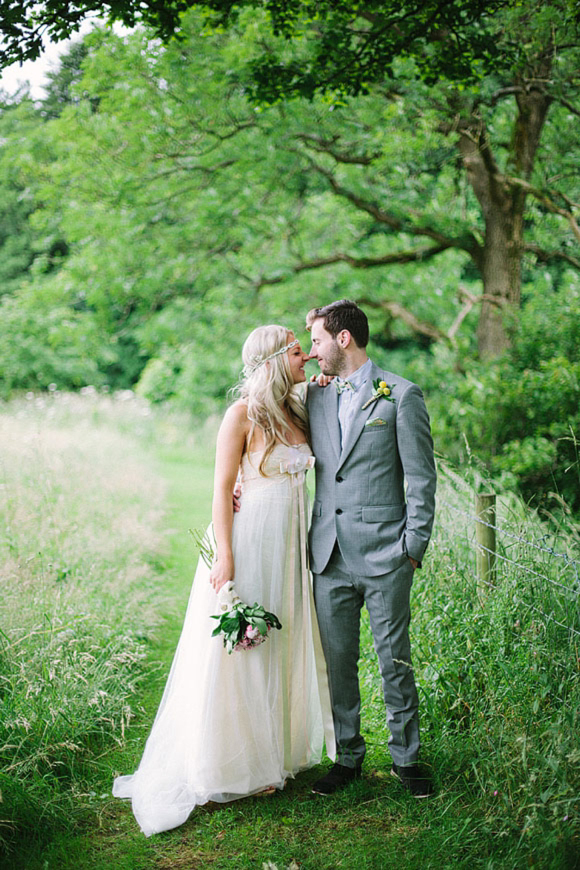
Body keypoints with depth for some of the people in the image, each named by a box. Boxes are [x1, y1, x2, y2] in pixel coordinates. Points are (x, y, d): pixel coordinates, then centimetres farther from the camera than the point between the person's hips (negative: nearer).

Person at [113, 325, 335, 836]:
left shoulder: (297, 412, 10)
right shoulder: (243, 415, -10)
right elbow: (223, 487, -12)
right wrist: (225, 557, -17)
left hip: (289, 545, 7)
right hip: (249, 541, -7)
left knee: (283, 649, 12)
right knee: (238, 651, 1)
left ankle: (278, 752, 25)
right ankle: (233, 765, 13)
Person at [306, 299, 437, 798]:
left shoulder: (401, 395, -3)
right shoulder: (315, 396, 13)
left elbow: (421, 477, -3)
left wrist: (414, 546, -7)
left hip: (384, 555, -4)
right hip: (329, 553, 5)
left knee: (395, 660, 3)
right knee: (337, 662, 10)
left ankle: (406, 758, 19)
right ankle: (348, 757, 23)